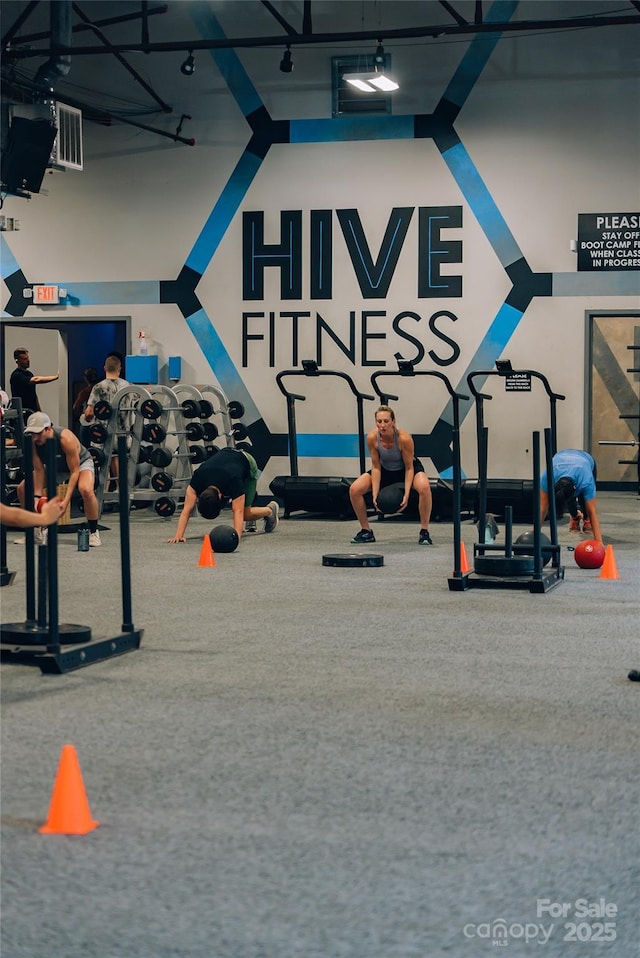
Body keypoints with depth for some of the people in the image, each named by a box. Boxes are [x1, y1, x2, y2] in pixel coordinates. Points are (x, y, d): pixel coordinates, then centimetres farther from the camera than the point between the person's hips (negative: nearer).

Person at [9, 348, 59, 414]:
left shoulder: (29, 373, 14)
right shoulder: (16, 376, -15)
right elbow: (36, 380, -29)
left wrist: (38, 411, 15)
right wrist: (55, 377, -29)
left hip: (33, 411, 8)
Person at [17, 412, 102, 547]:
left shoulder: (66, 439, -39)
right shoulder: (33, 442, -25)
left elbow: (74, 471, -34)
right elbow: (39, 470, -16)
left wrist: (65, 501, -40)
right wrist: (37, 497, -26)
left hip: (80, 463, -6)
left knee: (86, 490, -38)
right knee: (22, 489, -7)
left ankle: (94, 533, -19)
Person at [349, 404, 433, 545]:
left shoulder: (404, 438, -33)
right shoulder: (372, 438, -25)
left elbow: (409, 468, -23)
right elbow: (376, 467, -15)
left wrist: (406, 495, -30)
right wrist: (375, 494, -20)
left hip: (407, 468, -3)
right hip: (385, 470, 4)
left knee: (424, 487, -36)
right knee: (354, 489, -15)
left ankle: (424, 532, -19)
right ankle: (366, 531, 3)